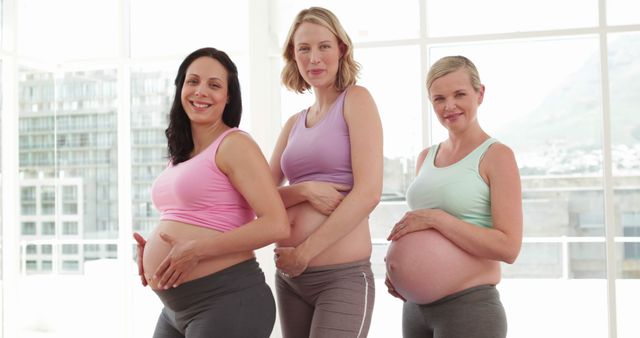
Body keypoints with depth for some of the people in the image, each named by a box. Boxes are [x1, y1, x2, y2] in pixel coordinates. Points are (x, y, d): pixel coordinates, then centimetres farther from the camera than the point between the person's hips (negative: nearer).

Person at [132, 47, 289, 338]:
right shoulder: (181, 154, 13)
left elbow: (276, 224, -20)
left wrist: (197, 250, -20)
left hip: (228, 301, -8)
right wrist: (151, 249, 5)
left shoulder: (234, 145, -11)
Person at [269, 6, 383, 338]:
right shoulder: (294, 123, 13)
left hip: (342, 276, -6)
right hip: (289, 277, 6)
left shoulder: (356, 100, -4)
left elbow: (368, 192, -14)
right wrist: (304, 190, -12)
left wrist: (304, 252, -14)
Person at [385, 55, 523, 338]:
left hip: (470, 306, -5)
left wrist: (434, 218, -19)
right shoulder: (426, 158, 9)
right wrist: (397, 264, 0)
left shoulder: (496, 155, -8)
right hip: (415, 305, 5)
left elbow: (508, 247, -17)